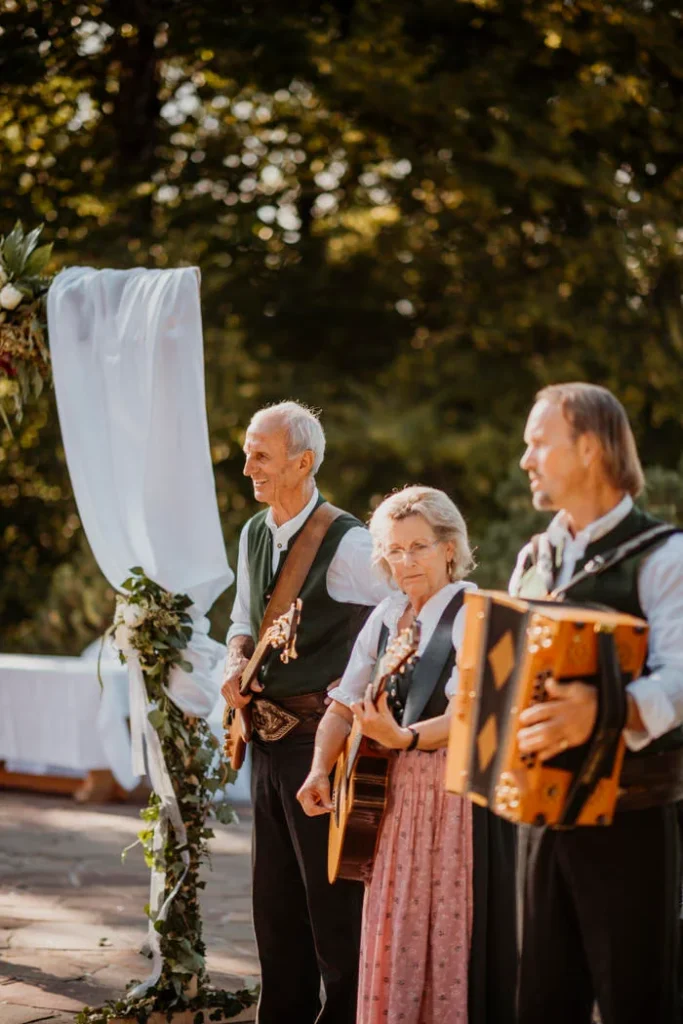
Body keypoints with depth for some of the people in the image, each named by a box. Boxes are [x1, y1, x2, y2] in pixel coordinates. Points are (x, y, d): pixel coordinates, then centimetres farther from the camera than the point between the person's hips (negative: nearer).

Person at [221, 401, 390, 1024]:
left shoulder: (345, 544, -15)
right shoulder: (253, 535, 9)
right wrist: (236, 663, 2)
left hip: (321, 733, -8)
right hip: (268, 736, 8)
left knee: (332, 890, -1)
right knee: (274, 891, 16)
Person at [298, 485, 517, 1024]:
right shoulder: (386, 617, 10)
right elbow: (344, 704, 13)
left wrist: (405, 738, -36)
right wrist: (320, 770, -3)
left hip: (459, 792, -6)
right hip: (394, 790, 7)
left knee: (453, 935, -2)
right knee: (392, 933, 11)